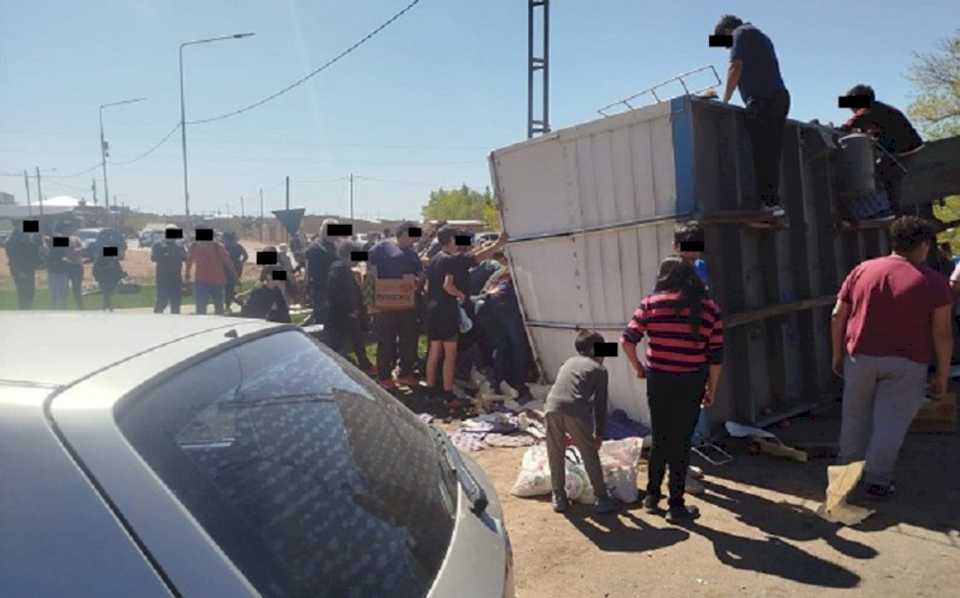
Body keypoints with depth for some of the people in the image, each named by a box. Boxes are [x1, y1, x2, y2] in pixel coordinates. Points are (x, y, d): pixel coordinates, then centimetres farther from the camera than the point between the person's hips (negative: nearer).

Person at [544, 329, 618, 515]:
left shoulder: (567, 363, 32)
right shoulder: (599, 370, 18)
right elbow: (600, 405, 15)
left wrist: (564, 432, 42)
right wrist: (599, 435, 25)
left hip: (552, 408, 4)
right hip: (575, 411, -4)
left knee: (556, 457, 18)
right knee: (590, 457, 12)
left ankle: (559, 498, 25)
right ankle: (601, 500, 18)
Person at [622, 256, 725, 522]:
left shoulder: (650, 304, -2)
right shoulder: (709, 307, -1)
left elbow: (627, 340, -7)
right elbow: (716, 355, 0)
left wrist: (638, 367, 10)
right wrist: (711, 389, 9)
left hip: (658, 380, 1)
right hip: (691, 383, -1)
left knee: (660, 439, 19)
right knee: (681, 443, 8)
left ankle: (652, 496, 30)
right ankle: (676, 506, 16)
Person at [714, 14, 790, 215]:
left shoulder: (742, 33, 4)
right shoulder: (760, 36, 31)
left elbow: (735, 69, -6)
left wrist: (725, 101, -2)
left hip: (763, 99, -9)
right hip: (780, 96, 9)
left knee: (763, 154, -13)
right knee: (772, 154, 6)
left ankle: (769, 202, -18)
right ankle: (773, 201, 4)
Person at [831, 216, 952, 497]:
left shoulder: (861, 271, 3)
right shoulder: (933, 282, -6)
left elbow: (838, 317, 4)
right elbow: (942, 332, -8)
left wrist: (838, 354, 13)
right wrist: (942, 373, 1)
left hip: (860, 357, 3)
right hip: (906, 364, -3)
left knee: (856, 419, 14)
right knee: (890, 423, 3)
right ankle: (877, 480, 4)